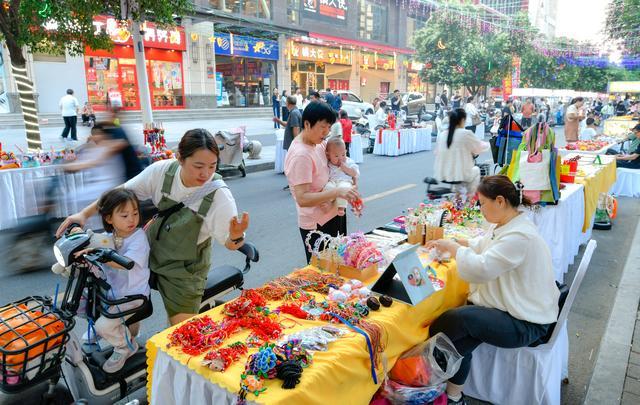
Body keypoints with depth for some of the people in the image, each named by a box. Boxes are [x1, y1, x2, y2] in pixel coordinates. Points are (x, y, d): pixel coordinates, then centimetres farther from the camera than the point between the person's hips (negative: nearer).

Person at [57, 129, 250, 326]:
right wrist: (84, 213, -6)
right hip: (150, 249, 4)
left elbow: (230, 244, -18)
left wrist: (236, 237, -41)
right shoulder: (161, 171, -18)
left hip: (184, 270, -3)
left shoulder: (219, 195, -27)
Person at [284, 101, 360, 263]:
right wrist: (337, 192, -38)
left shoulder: (319, 143, 2)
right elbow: (302, 199, -29)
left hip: (332, 215, 8)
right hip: (316, 224, -8)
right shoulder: (300, 155, -23)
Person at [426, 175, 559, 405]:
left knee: (457, 319, -24)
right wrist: (453, 243, 10)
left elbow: (480, 269, -32)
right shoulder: (504, 225, 6)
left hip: (526, 324, -9)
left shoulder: (519, 236, -26)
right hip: (512, 307, 9)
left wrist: (452, 247, -17)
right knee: (459, 339, -12)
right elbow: (483, 246, 25)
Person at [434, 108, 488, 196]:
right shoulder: (466, 134, -11)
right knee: (476, 170, 30)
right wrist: (486, 144, 28)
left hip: (441, 175, 4)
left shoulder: (440, 135, -1)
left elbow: (436, 153, 7)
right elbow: (479, 148, 3)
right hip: (460, 175, -4)